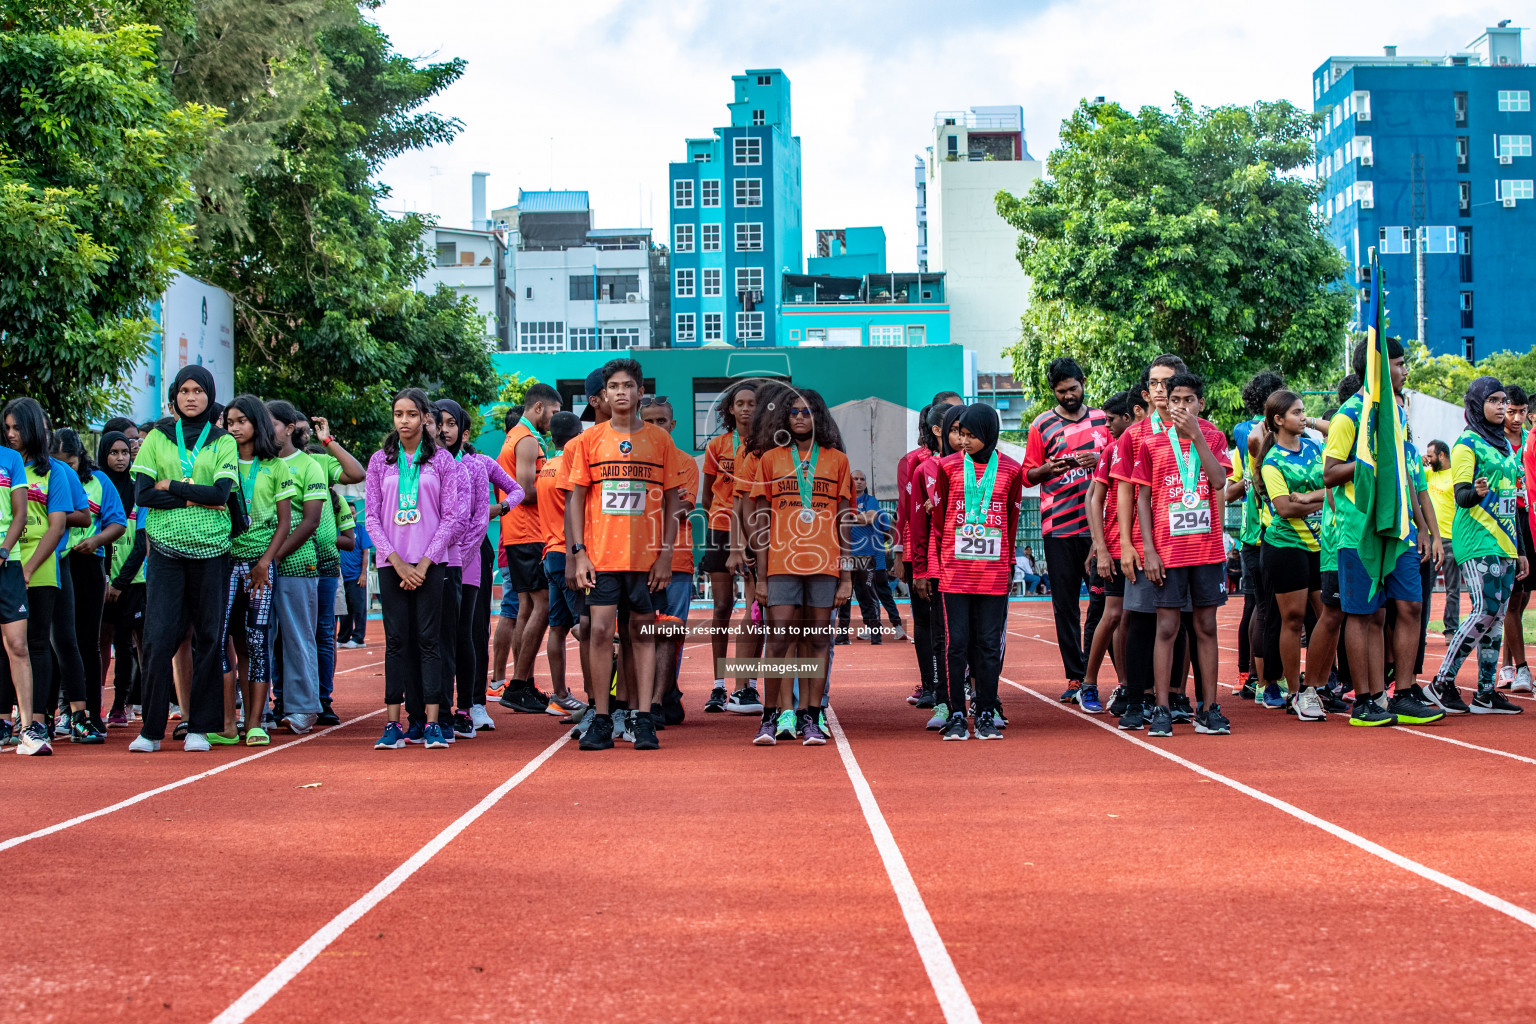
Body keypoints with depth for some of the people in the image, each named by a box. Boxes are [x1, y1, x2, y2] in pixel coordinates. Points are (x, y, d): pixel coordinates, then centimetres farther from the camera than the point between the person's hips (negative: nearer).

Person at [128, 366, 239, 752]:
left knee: (209, 639, 1)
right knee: (159, 638, -6)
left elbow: (221, 493, -6)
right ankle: (151, 729, 1)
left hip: (211, 550, 0)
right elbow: (141, 494, -1)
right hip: (166, 548, 0)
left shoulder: (224, 442, 9)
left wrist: (171, 486, -5)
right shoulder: (157, 437, 11)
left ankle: (200, 727, 9)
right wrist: (194, 497, -8)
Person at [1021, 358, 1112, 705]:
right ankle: (1075, 676, 9)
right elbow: (1028, 474, 9)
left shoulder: (1102, 419, 11)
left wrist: (1099, 460, -7)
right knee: (1065, 603, 2)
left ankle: (1092, 670, 9)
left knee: (1103, 595, -4)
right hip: (1059, 527, -1)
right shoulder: (1042, 425, 6)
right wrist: (1049, 468, -12)